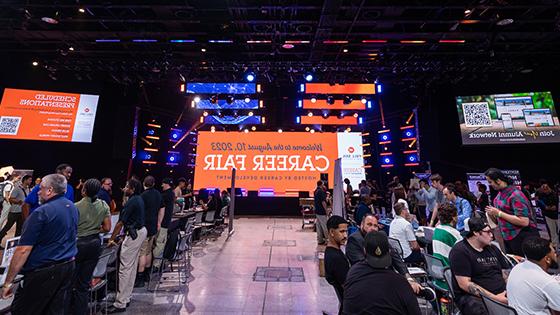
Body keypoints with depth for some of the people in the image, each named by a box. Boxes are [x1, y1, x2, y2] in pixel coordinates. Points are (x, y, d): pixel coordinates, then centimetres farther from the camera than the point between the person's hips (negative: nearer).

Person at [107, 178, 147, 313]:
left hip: (134, 234, -10)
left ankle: (120, 304, 6)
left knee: (125, 268, -3)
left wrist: (111, 239, -7)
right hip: (141, 231, 10)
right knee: (132, 266, 17)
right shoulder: (139, 199, 10)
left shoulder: (131, 202, -18)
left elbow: (120, 223, -13)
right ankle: (126, 298, 29)